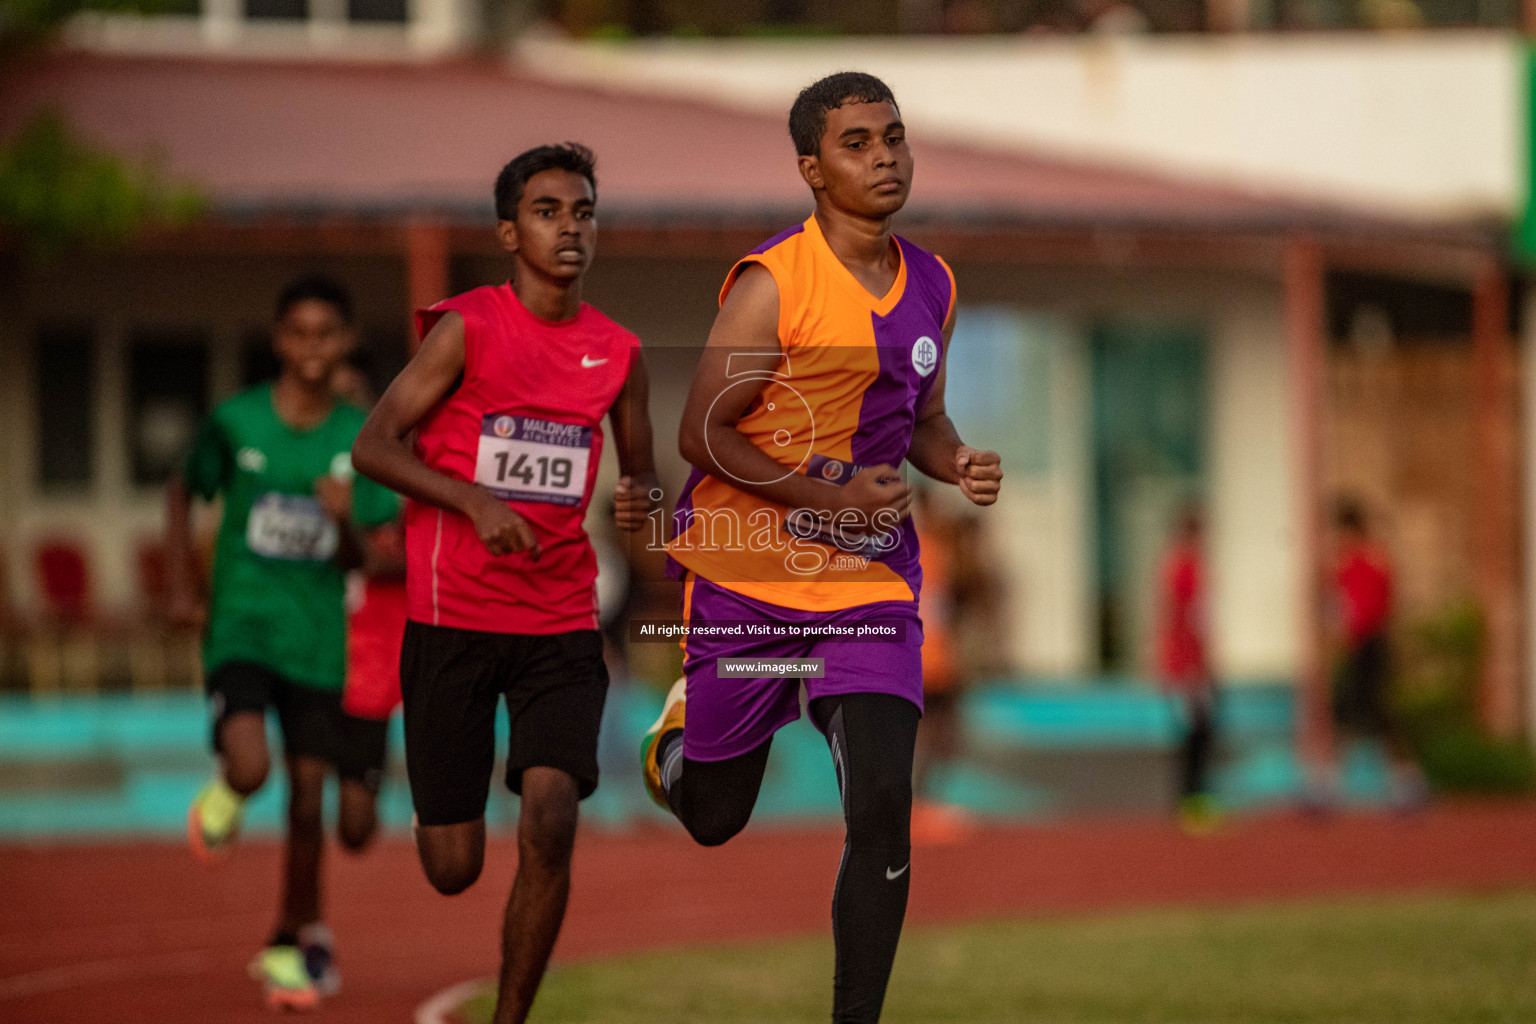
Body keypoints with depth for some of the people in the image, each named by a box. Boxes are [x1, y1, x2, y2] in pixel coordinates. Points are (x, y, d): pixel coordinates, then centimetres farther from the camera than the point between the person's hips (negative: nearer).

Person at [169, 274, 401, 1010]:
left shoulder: (359, 440, -2)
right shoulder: (235, 423, -6)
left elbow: (358, 559, 1)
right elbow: (183, 494, 11)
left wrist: (345, 519, -21)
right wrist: (181, 590, 4)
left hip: (316, 639, 2)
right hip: (239, 632, -2)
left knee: (309, 797, 3)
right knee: (251, 767, -24)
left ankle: (293, 942, 22)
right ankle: (224, 796, 15)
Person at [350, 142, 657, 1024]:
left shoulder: (618, 353, 6)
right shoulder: (467, 329, -5)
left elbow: (641, 469, 20)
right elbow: (374, 446, -6)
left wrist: (641, 497, -5)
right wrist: (475, 501, -19)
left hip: (562, 626, 3)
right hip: (451, 619, -3)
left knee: (551, 819, -18)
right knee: (453, 869, 0)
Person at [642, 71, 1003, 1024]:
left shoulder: (931, 285, 5)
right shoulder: (773, 284, -15)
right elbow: (703, 433, -14)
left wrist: (960, 464, -3)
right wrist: (829, 498, -22)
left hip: (871, 578, 4)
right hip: (749, 570, -4)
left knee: (883, 810, -14)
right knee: (715, 818, 12)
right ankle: (679, 734, 49)